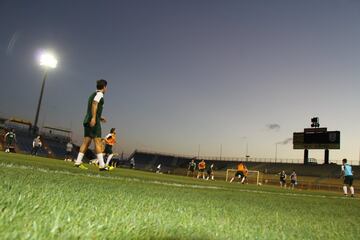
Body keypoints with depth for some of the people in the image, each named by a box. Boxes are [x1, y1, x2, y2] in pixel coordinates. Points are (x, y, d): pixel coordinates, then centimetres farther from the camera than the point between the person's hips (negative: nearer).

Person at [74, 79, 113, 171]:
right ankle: (102, 165, -14)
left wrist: (99, 117, 27)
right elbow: (94, 104, -18)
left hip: (87, 121, 9)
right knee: (98, 142, -12)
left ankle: (78, 162, 4)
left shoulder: (93, 94, 24)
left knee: (86, 142, 7)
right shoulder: (99, 94, -2)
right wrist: (94, 118, -27)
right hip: (94, 121, -9)